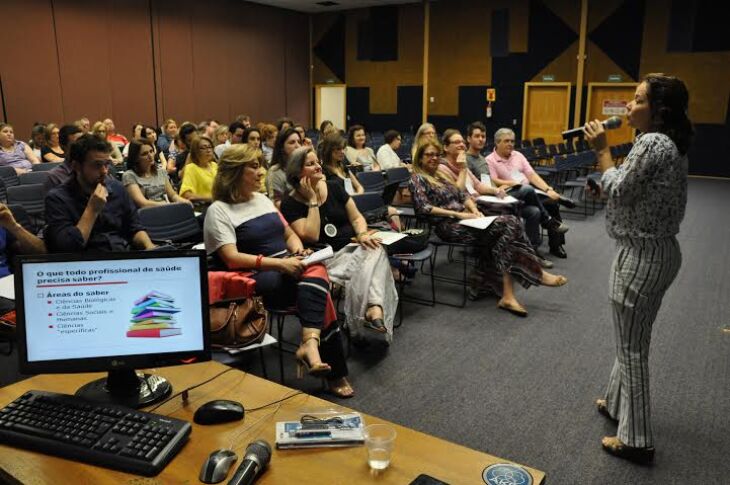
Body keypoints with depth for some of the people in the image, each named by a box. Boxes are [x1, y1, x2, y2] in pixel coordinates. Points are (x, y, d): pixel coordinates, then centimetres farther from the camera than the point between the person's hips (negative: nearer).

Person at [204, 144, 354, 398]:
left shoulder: (262, 199, 19)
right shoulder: (218, 210, -4)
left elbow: (289, 233, 23)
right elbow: (231, 258, -15)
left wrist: (298, 252, -1)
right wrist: (278, 263, -24)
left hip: (288, 269, 6)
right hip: (256, 279, -6)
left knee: (316, 272, -30)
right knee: (317, 287, -30)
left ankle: (310, 344, -47)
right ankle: (334, 371, -27)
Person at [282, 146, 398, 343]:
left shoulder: (334, 187, 11)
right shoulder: (290, 204, -3)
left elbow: (356, 217, 11)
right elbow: (311, 236, -16)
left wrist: (363, 234, -11)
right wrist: (313, 200, -12)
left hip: (352, 247, 4)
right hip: (326, 259, -4)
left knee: (375, 250, -30)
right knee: (365, 268, -32)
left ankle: (374, 308, -44)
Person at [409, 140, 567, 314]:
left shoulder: (440, 175, 24)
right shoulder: (417, 178, 1)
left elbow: (462, 195, 19)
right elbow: (424, 208, -14)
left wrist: (474, 210, -2)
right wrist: (458, 214, -17)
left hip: (463, 220, 7)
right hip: (447, 226, -7)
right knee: (508, 225, -21)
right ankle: (538, 274, -8)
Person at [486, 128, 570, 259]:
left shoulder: (517, 155, 14)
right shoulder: (490, 160, -2)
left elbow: (532, 175, 7)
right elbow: (494, 182, -12)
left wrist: (548, 189, -5)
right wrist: (514, 183, -21)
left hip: (531, 193, 6)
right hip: (510, 196, -6)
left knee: (552, 202, -16)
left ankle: (556, 244, -5)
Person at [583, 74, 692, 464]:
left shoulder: (652, 143, -21)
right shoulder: (671, 143, 11)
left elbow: (619, 192, -16)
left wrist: (601, 150, -8)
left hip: (641, 255, -10)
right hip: (660, 251, 10)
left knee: (632, 347, 0)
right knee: (635, 339, 22)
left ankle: (636, 439, 12)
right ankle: (619, 403, 40)